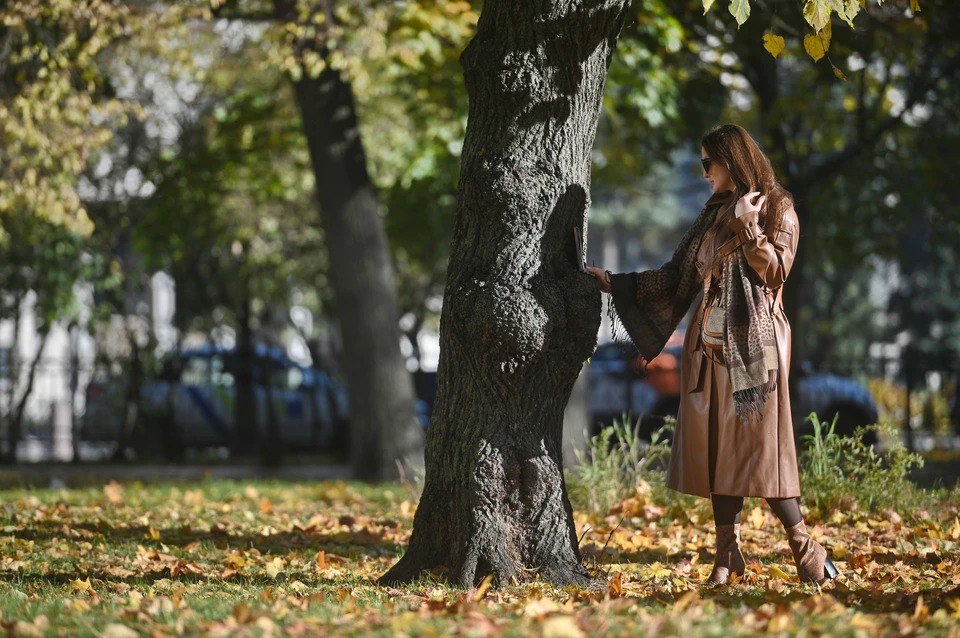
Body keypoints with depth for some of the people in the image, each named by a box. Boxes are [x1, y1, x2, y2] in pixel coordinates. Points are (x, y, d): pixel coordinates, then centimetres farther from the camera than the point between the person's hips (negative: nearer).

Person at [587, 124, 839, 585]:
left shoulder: (776, 207, 2)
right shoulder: (714, 212, 18)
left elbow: (776, 271, -10)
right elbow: (677, 274, 18)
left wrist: (747, 227, -18)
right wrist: (615, 283, 18)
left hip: (753, 342, -6)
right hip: (709, 342, 6)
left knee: (759, 440, -10)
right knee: (716, 444, 2)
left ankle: (805, 548, -3)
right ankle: (727, 551, 4)